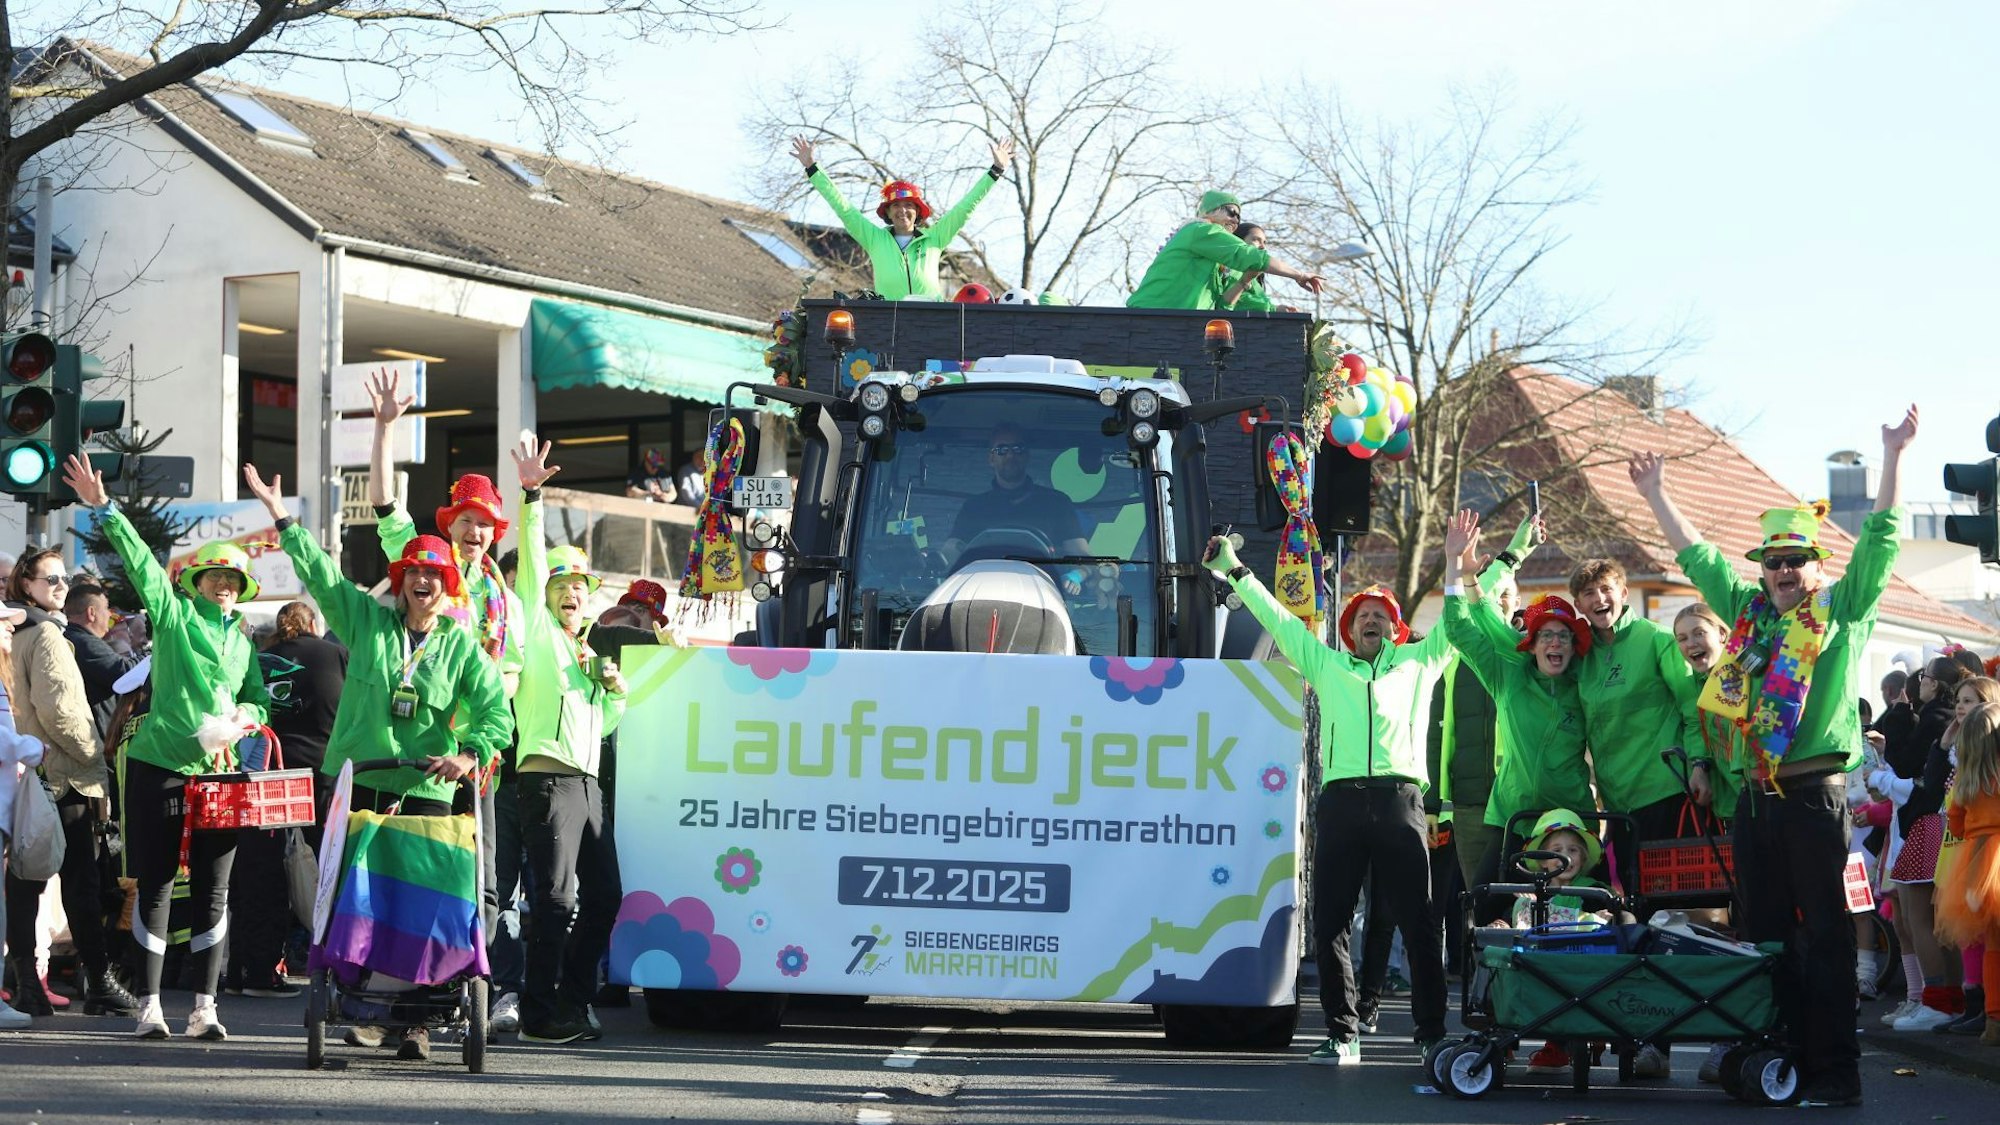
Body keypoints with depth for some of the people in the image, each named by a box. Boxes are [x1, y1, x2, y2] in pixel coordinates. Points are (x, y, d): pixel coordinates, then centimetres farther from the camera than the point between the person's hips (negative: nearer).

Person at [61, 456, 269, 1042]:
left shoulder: (243, 641, 18)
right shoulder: (175, 615, 5)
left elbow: (259, 698, 20)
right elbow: (140, 560, -5)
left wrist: (245, 715, -2)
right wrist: (105, 510, -15)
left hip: (218, 770, 4)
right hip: (159, 766, -4)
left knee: (213, 892, 2)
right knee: (155, 885, -2)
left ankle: (205, 1006, 6)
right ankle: (149, 1005, 3)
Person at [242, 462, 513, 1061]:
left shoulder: (463, 645, 8)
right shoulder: (366, 618, 11)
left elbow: (496, 711, 2)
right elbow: (321, 574, 9)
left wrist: (470, 754, -14)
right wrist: (282, 518, 7)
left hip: (426, 788, -1)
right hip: (359, 780, 1)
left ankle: (414, 1020, -2)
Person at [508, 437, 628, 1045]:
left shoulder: (589, 653, 24)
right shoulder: (540, 634, 5)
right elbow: (532, 566, -8)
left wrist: (614, 690, 8)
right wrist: (531, 498, -18)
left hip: (587, 782, 8)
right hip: (548, 778, -8)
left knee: (603, 895, 7)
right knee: (555, 897, -12)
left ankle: (575, 1001, 15)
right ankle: (540, 1013, -10)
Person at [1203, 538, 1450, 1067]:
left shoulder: (1418, 662, 21)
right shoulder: (1327, 664, 24)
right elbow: (1278, 618, 26)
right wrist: (1235, 571, 25)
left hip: (1399, 800, -2)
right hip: (1340, 800, 2)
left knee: (1418, 921, -6)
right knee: (1330, 921, -2)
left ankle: (1432, 1033, -4)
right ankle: (1343, 1034, 4)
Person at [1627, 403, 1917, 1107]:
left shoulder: (1843, 610, 5)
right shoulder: (1749, 612, 18)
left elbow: (1880, 539, -2)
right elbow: (1694, 553, 26)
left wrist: (1892, 458, -9)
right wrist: (1656, 495, 28)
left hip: (1815, 792, -5)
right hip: (1755, 796, 5)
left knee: (1825, 932, -5)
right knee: (1765, 932, 7)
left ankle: (1835, 1071, -5)